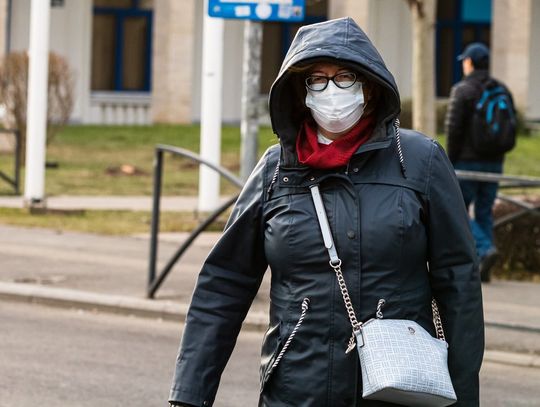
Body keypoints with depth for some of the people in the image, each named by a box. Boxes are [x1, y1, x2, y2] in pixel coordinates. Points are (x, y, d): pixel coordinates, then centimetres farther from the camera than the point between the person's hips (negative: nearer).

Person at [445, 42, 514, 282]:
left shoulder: (462, 90, -10)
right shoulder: (501, 91, 8)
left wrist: (451, 161, -7)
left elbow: (453, 127, -15)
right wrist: (497, 152, 14)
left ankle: (485, 250, -19)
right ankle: (483, 270, 7)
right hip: (494, 163, 6)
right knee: (484, 214, 11)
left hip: (467, 162, -6)